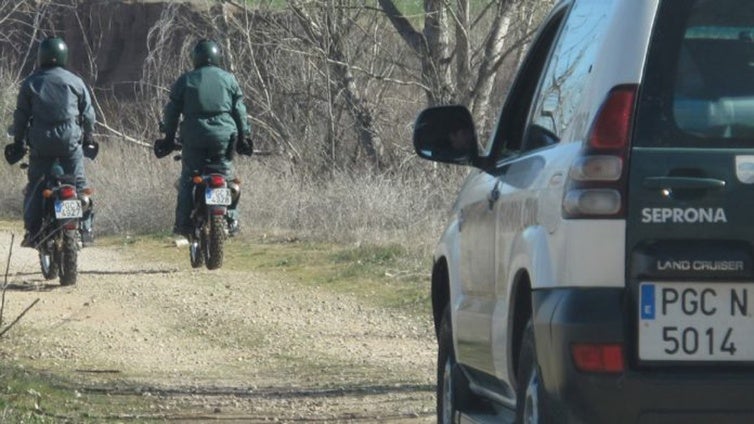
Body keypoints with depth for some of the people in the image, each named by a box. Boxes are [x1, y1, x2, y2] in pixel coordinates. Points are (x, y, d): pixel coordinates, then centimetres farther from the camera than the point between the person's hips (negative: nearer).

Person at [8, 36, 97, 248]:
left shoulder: (30, 83, 4)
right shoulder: (75, 82, 5)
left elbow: (21, 114, 5)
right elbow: (88, 113, 8)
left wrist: (19, 141, 14)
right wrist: (88, 137, 21)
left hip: (40, 142, 0)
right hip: (71, 139, 0)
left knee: (35, 185, 6)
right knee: (78, 183, 6)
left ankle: (32, 229, -1)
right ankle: (85, 228, 0)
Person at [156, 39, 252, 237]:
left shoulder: (185, 80, 6)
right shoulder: (228, 79, 7)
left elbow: (172, 111, 7)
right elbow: (239, 110, 8)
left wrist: (169, 137, 15)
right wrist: (243, 136, 15)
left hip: (194, 138, -1)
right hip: (224, 137, 1)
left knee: (188, 179, 5)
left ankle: (183, 221, 0)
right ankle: (231, 217, 5)